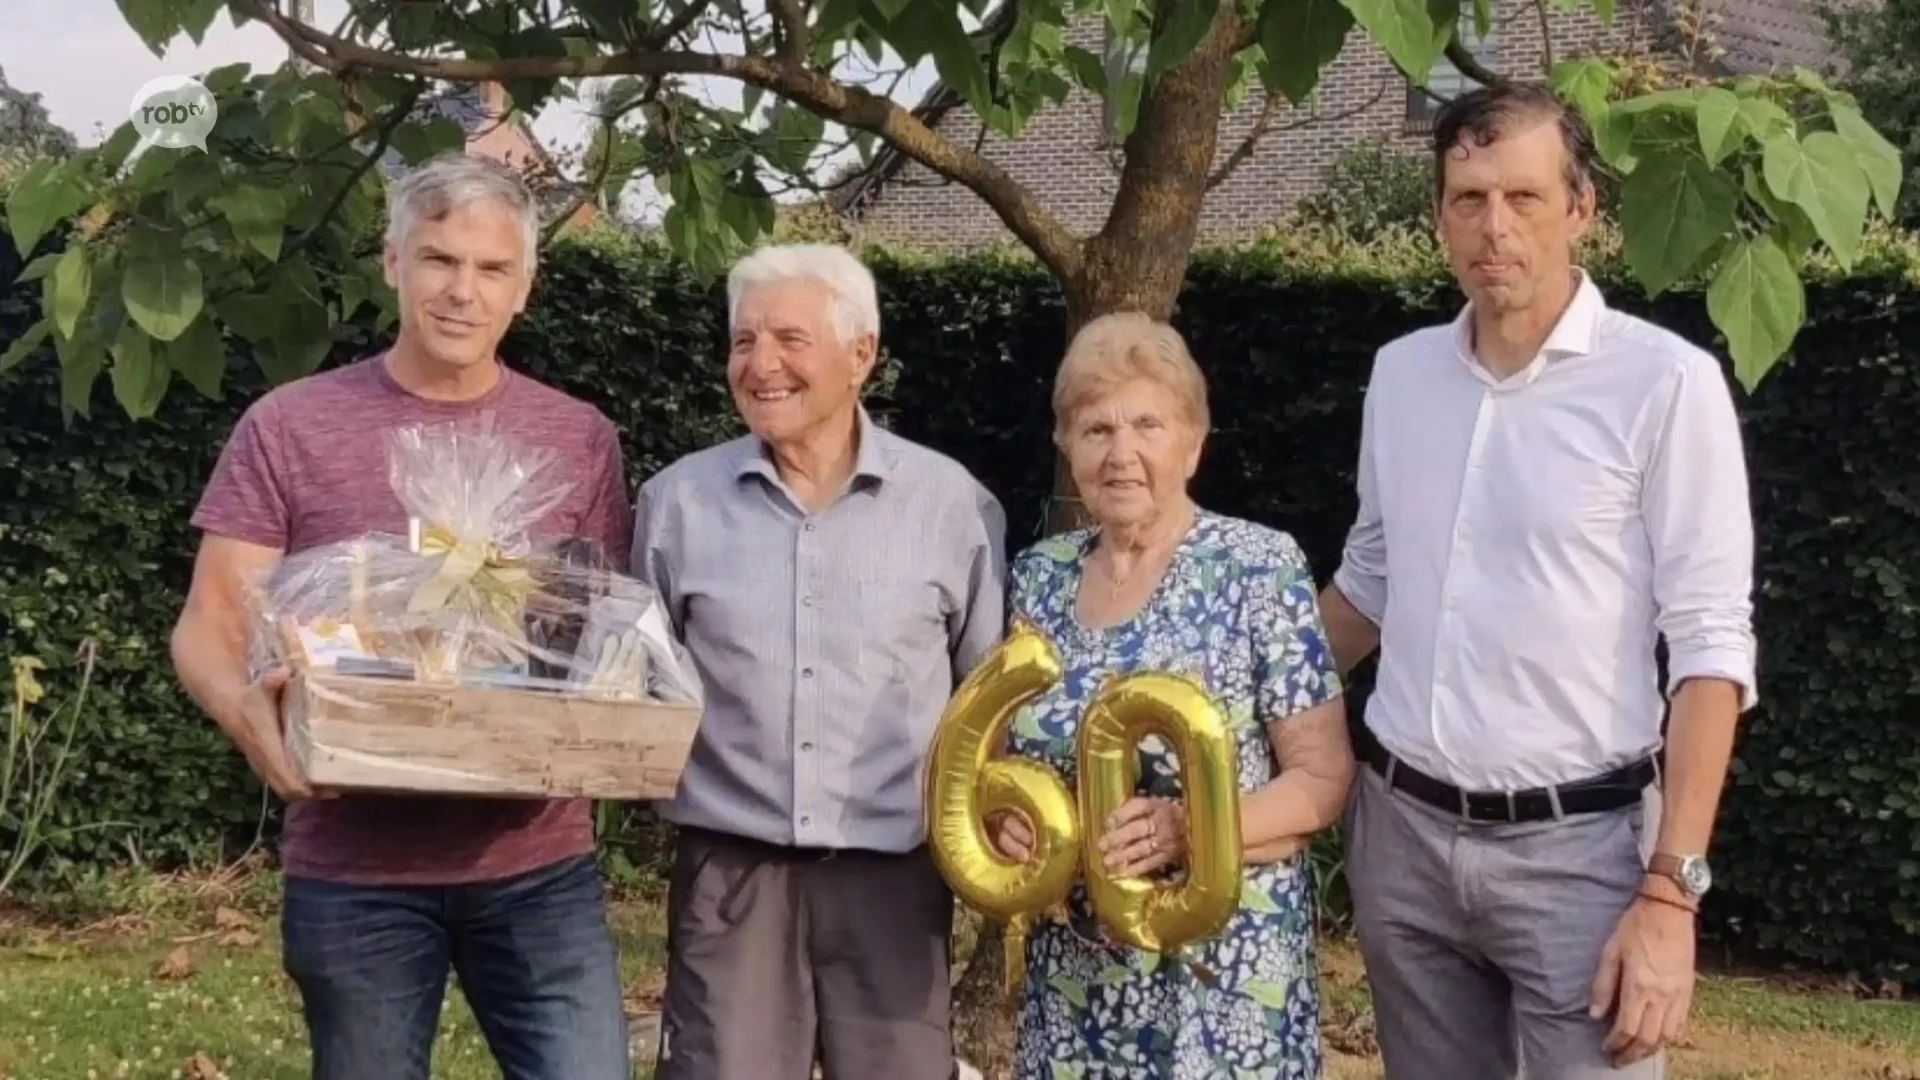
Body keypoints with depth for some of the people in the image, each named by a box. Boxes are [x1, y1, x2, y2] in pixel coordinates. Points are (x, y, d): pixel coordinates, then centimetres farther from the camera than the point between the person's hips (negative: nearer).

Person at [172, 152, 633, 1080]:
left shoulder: (581, 441, 6)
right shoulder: (289, 429, 0)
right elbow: (208, 628, -2)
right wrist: (246, 708, -25)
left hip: (538, 864, 1)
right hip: (354, 872, -1)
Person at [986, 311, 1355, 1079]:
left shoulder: (1261, 569, -9)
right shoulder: (1039, 577, 6)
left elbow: (1325, 779, -10)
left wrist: (1184, 828, -23)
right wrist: (1001, 808, -7)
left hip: (1226, 977, -4)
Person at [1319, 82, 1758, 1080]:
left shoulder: (1665, 382, -10)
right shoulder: (1399, 371, 6)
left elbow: (1710, 646, -12)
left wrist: (1670, 891, -16)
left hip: (1576, 846, -5)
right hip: (1401, 832, 5)